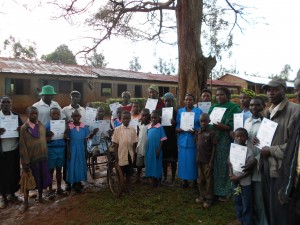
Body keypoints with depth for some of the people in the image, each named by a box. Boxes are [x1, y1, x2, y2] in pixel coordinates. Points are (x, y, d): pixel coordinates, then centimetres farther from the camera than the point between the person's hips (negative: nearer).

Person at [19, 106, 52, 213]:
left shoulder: (42, 126, 2)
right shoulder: (24, 128, -10)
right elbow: (22, 147, -11)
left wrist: (46, 155, 4)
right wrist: (25, 163, -13)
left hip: (43, 157, 4)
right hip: (31, 158, -4)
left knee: (42, 178, 15)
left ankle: (40, 196, 35)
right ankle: (25, 202, 25)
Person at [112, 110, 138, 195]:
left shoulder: (133, 129, 0)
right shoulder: (117, 129, -6)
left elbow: (134, 143, 4)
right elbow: (115, 143, -5)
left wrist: (134, 154, 2)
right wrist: (116, 155, -7)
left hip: (130, 155, 2)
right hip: (121, 155, -2)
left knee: (129, 173, 12)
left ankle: (128, 188, 25)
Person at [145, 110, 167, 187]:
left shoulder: (160, 127, -9)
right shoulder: (149, 127, 6)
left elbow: (162, 140, -10)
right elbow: (148, 139, 10)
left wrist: (158, 150, -15)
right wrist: (147, 150, 6)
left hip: (156, 150, -5)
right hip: (149, 150, 5)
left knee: (157, 166, 5)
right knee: (150, 165, 13)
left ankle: (158, 183, 20)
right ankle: (153, 182, 29)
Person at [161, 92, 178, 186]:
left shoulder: (175, 112, -4)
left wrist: (174, 123, -26)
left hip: (172, 138, -3)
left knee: (173, 159, 6)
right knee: (164, 158, 11)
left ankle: (173, 178, 20)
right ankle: (165, 177, 27)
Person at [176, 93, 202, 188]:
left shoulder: (199, 111, 2)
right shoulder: (180, 111, 9)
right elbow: (177, 125, 9)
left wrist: (195, 131, -17)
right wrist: (178, 129, -12)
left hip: (194, 140, -2)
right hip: (183, 140, 2)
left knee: (193, 161, 4)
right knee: (183, 160, 6)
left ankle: (195, 181, 20)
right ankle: (185, 180, 19)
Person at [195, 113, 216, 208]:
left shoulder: (211, 132, -12)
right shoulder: (198, 132, 4)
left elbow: (214, 147, -10)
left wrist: (211, 161, -12)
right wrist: (197, 157, 8)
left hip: (207, 160, -5)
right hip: (199, 159, 5)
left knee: (208, 180, 6)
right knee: (200, 179, 15)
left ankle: (209, 198, 18)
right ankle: (202, 196, 30)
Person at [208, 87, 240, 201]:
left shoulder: (234, 108, -1)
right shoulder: (213, 107, 17)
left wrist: (224, 127, -22)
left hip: (226, 141, -5)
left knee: (224, 165, 1)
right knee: (215, 165, 8)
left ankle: (225, 191, 16)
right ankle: (214, 189, 22)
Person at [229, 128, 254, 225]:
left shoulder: (249, 151, -17)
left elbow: (250, 169, -14)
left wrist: (239, 177, -19)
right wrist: (231, 175, -8)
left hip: (245, 182, -5)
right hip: (235, 181, 5)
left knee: (246, 205, 7)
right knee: (237, 202, 19)